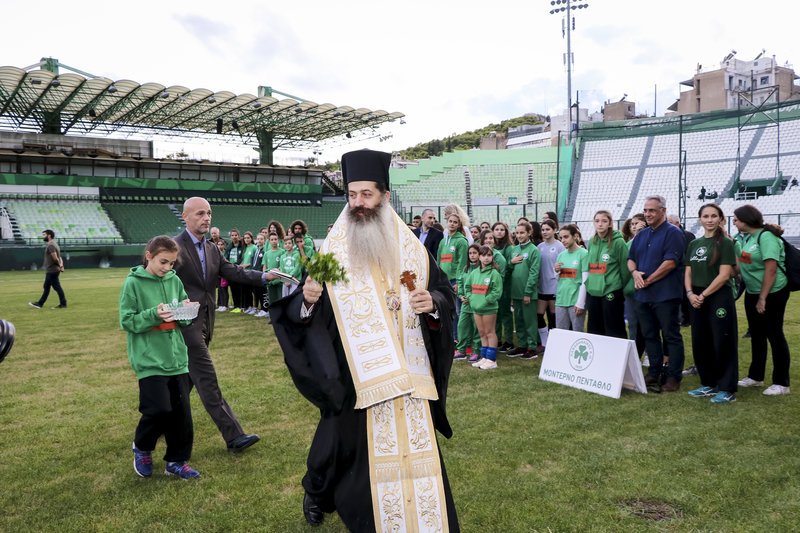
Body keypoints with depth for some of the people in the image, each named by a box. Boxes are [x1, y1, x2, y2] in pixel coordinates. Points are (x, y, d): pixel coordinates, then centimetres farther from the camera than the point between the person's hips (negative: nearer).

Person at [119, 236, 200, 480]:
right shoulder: (133, 283, -6)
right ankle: (141, 447, 21)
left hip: (176, 357, 5)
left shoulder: (174, 281, 7)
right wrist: (154, 314, -21)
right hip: (150, 359, -5)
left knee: (181, 411, 6)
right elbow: (127, 321, -8)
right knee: (160, 409, -9)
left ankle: (176, 460, 21)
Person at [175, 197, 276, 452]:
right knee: (207, 380, -6)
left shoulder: (212, 249, 12)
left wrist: (264, 276, -12)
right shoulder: (175, 247, -11)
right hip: (187, 324, -8)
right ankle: (234, 436, -5)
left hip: (204, 323, 8)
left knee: (187, 378, 18)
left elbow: (234, 272, 2)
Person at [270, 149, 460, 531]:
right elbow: (297, 313, -4)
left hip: (408, 373, 2)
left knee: (416, 452, 8)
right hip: (354, 376, -2)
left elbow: (445, 292, 7)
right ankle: (316, 492, 43)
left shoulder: (412, 248, 2)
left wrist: (432, 303, -15)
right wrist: (307, 300, -26)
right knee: (352, 446, 12)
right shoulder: (331, 251, -3)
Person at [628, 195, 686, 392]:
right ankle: (654, 373, 22)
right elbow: (631, 258, 19)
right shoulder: (641, 235, 16)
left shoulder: (673, 233, -7)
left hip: (665, 294, -7)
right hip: (643, 295, 7)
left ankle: (673, 377, 5)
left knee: (671, 336, -1)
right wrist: (634, 272, -4)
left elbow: (670, 262, -16)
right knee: (649, 335, 12)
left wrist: (648, 281, -13)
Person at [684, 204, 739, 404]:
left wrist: (703, 295, -14)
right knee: (700, 343, 11)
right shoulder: (694, 244, 12)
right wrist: (690, 293, -5)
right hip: (697, 300, 6)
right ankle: (709, 384, 23)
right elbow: (688, 273, 11)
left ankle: (727, 389, 6)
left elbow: (724, 275, -13)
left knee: (723, 343, -2)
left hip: (719, 298, -6)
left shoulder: (725, 243, -5)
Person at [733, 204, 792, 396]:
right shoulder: (745, 238, 8)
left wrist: (763, 298, -21)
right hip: (752, 293, 8)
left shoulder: (766, 237, -17)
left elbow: (771, 269, -21)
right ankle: (755, 376, 28)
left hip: (772, 294, -8)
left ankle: (781, 383, 9)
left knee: (774, 335, -1)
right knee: (756, 335, 16)